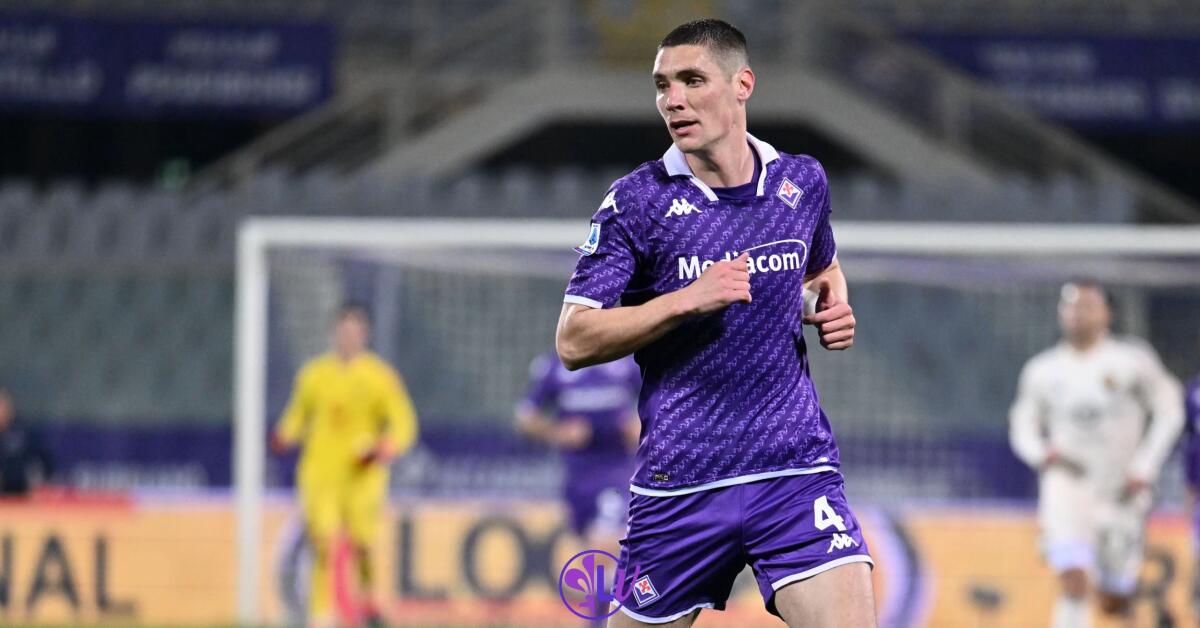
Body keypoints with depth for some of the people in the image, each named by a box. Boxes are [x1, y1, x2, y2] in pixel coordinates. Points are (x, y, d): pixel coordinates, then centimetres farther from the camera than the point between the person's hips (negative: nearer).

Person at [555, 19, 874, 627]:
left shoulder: (802, 182, 7)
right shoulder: (637, 201, -5)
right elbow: (573, 341, -8)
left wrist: (833, 308, 6)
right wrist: (687, 300, -18)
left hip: (797, 468, 1)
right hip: (679, 483, -1)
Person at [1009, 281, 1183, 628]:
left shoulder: (1132, 361, -5)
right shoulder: (1042, 371, 3)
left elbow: (1169, 412, 0)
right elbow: (1023, 426, 12)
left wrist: (1144, 468, -9)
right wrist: (1041, 453, -11)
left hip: (1119, 491, 0)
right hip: (1068, 483, 0)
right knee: (1074, 583, -21)